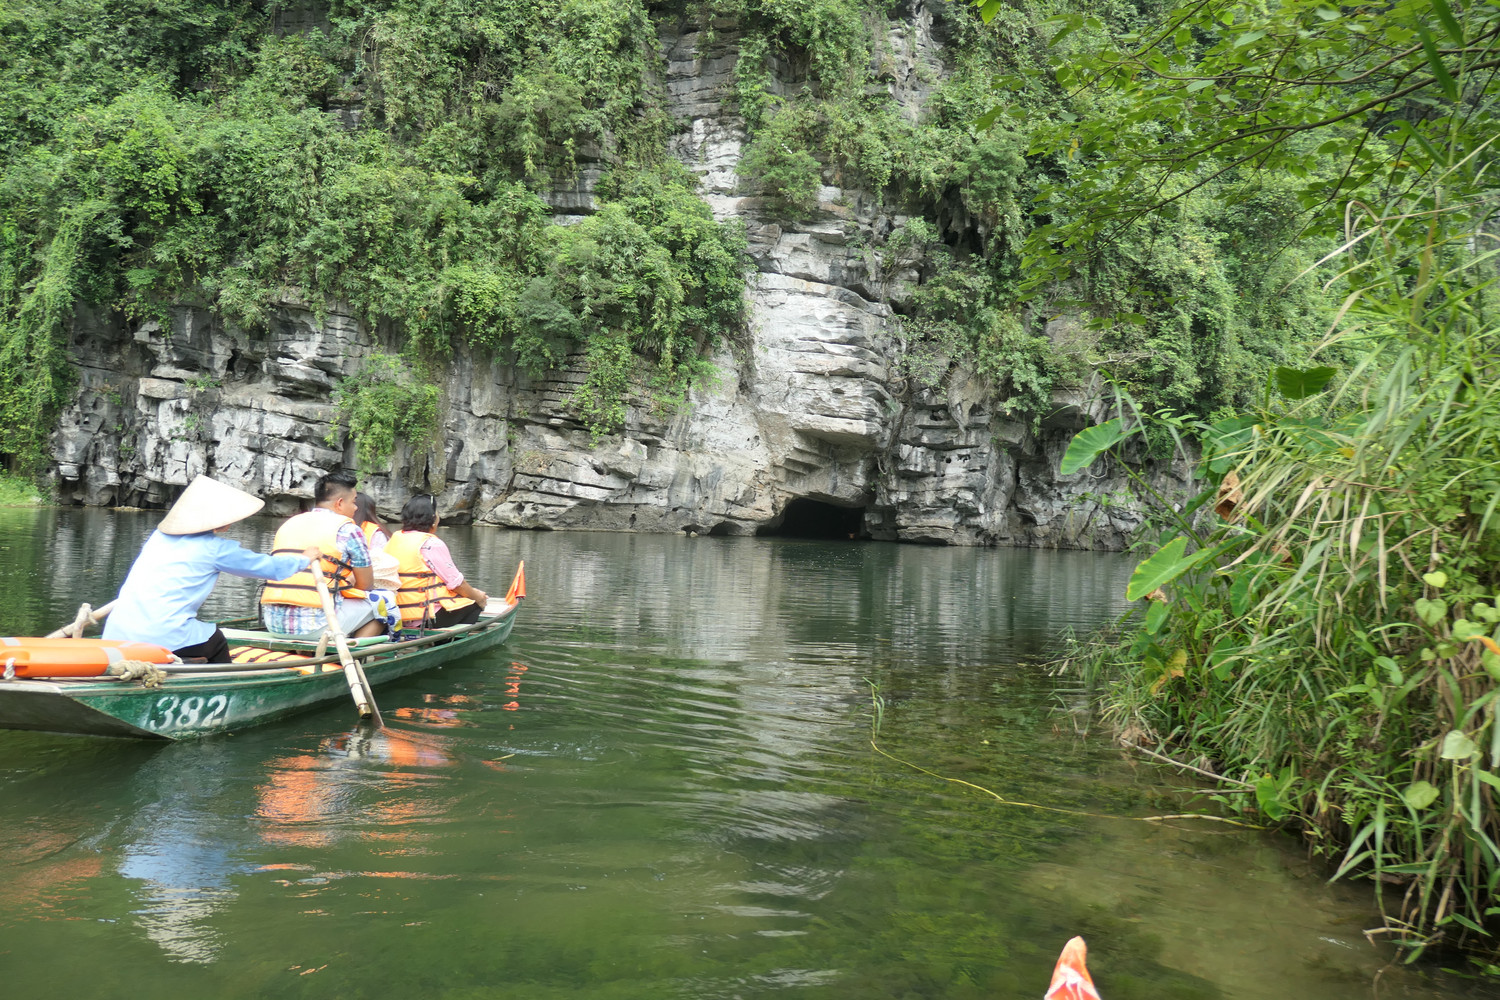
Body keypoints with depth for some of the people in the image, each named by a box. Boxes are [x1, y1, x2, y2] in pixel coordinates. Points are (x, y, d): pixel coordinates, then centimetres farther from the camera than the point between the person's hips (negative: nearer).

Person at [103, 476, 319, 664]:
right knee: (217, 642, 19)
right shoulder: (215, 548, -3)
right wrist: (305, 558, 26)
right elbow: (273, 568, 7)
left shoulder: (159, 535, 15)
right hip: (161, 637, -6)